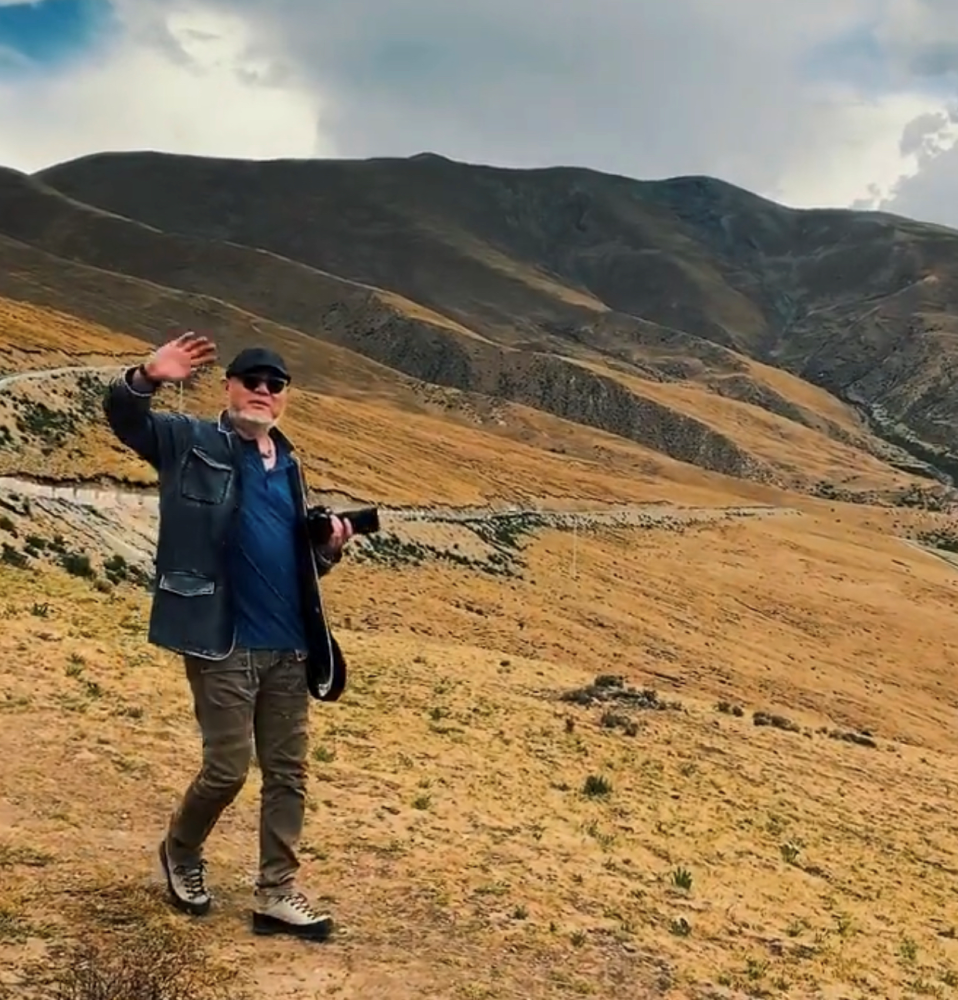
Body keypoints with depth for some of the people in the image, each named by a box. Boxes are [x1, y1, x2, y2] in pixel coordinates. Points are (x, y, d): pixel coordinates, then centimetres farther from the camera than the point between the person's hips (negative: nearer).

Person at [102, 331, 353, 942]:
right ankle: (181, 853, 29)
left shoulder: (288, 465, 16)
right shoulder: (190, 443, 0)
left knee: (288, 772, 7)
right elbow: (123, 416, -15)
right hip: (221, 643, -6)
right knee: (229, 768, -1)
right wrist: (147, 378, -35)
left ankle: (277, 895, 17)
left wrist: (329, 547, 0)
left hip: (288, 646, 6)